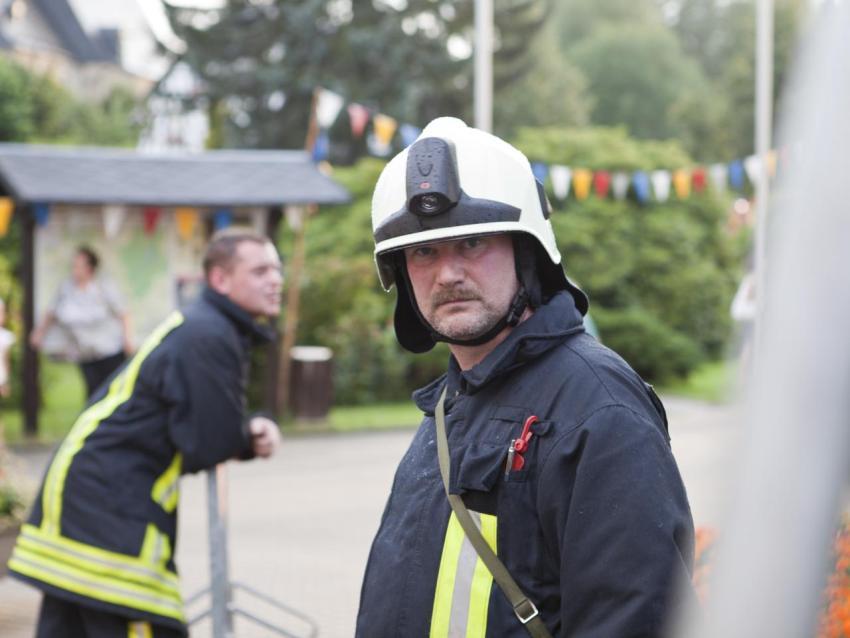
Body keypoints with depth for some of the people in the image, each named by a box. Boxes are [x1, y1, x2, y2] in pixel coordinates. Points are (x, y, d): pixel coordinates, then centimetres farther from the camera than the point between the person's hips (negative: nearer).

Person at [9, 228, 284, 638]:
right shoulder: (208, 338, -17)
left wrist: (252, 432, -3)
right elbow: (207, 447, -20)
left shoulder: (192, 327, 16)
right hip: (112, 506, -11)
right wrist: (253, 437, 2)